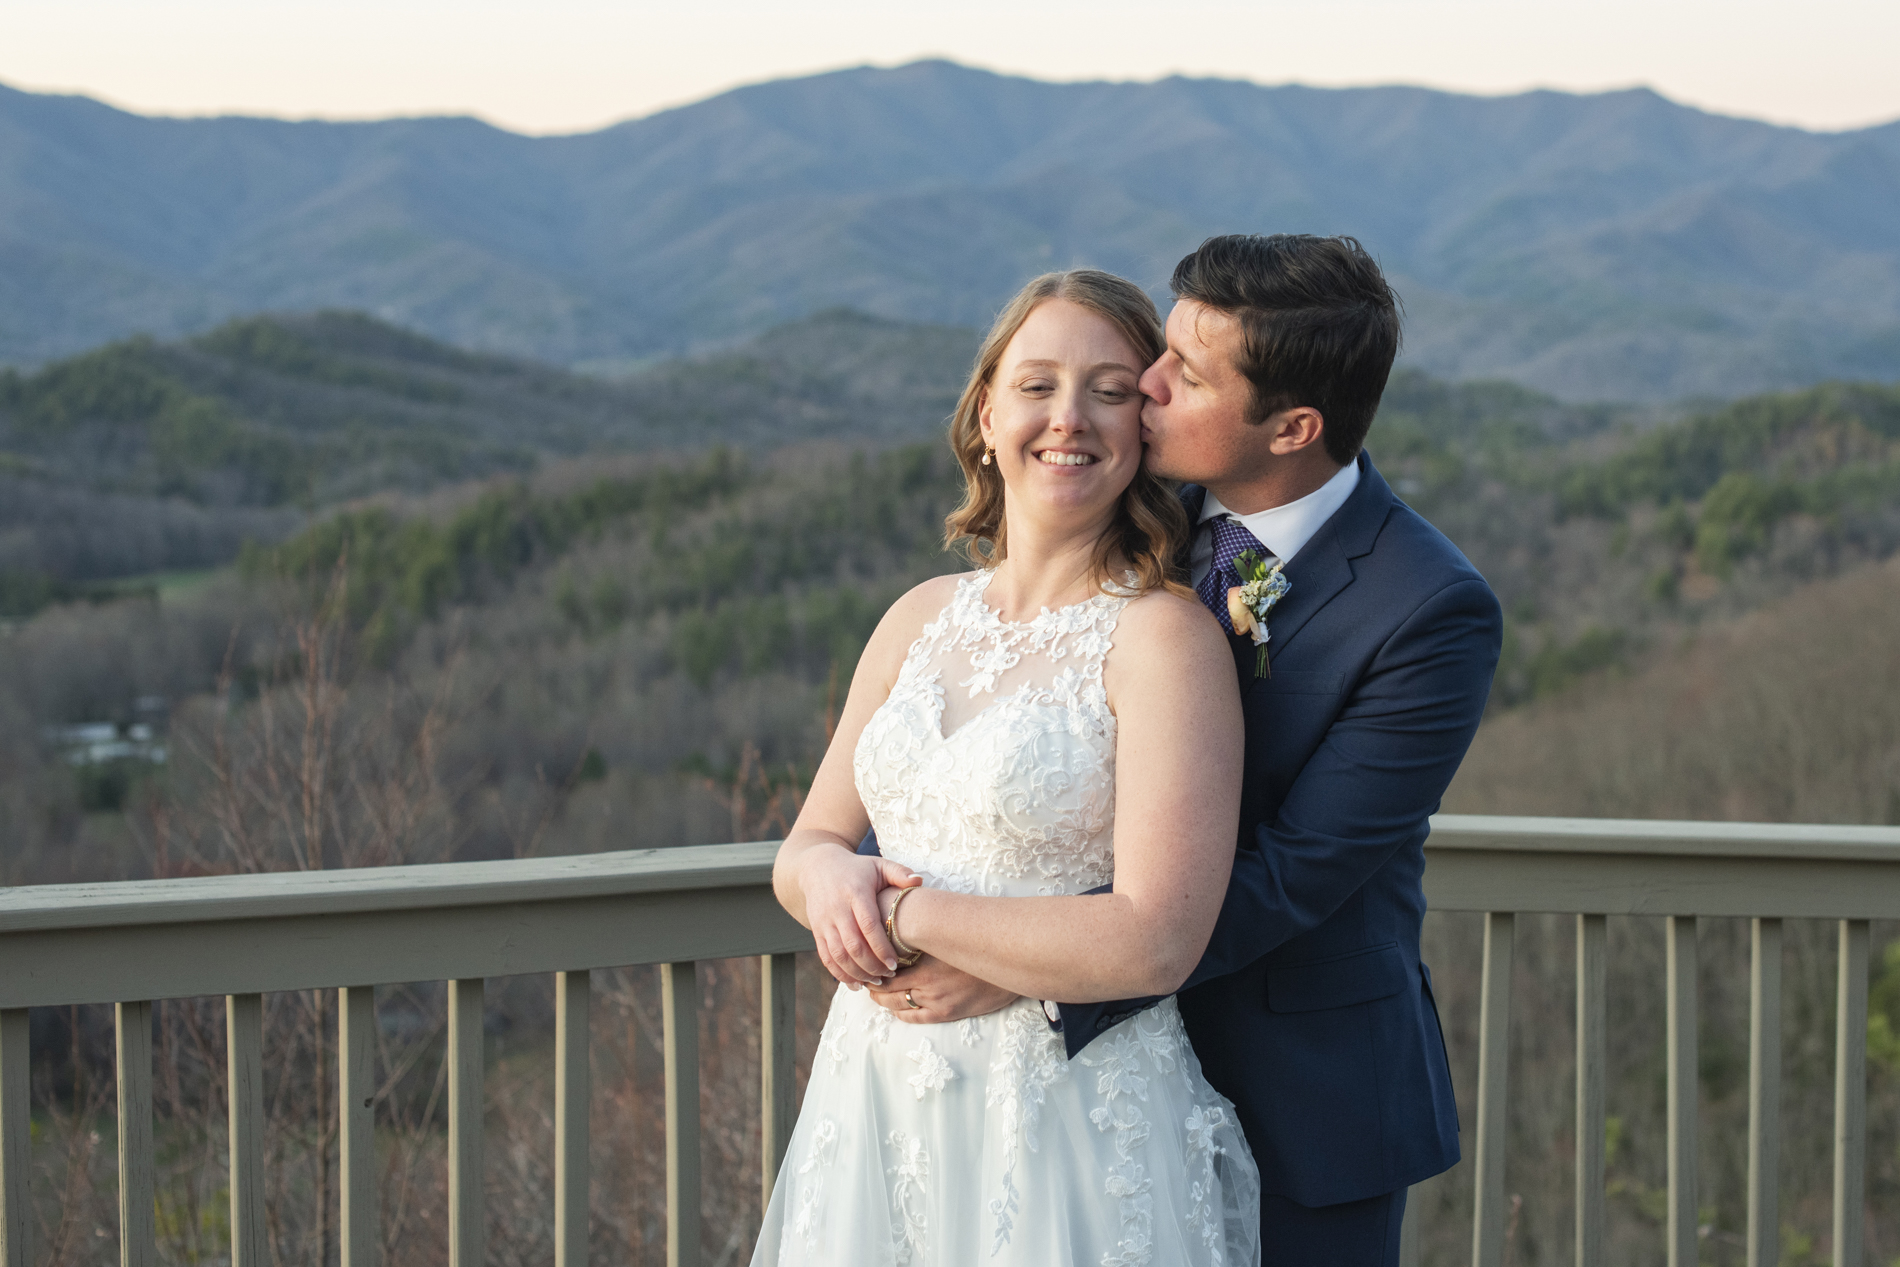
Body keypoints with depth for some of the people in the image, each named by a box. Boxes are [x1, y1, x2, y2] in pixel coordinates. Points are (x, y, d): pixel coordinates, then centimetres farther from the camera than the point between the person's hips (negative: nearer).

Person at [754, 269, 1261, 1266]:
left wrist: (906, 915, -15)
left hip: (1070, 1135, -6)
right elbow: (809, 842, 13)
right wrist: (831, 877, -11)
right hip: (878, 1104, 6)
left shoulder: (1164, 635, -12)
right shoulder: (922, 618, 7)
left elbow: (1153, 944, -21)